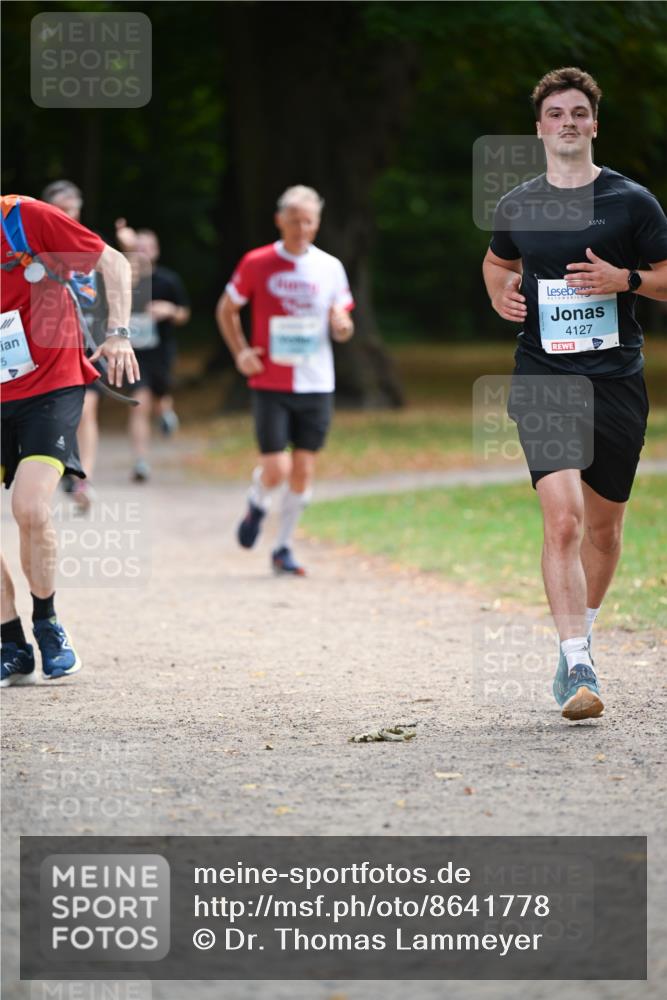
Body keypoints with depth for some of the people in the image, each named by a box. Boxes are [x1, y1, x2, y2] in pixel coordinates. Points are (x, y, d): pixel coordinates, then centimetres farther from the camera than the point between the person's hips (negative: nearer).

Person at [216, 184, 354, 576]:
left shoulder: (330, 267, 4)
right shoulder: (257, 264, -2)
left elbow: (342, 325, 11)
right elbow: (227, 310, 10)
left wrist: (343, 326, -13)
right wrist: (240, 352, -5)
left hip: (316, 385, 2)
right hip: (270, 385, -2)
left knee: (303, 472, 3)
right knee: (276, 469, -11)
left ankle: (284, 548, 17)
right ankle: (257, 505, 24)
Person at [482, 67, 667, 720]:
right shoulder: (517, 207, 7)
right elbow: (498, 262, 27)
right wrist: (501, 294, 5)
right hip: (543, 375, -1)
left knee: (603, 525, 11)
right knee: (562, 520, -17)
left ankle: (580, 635, 35)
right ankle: (578, 668, -19)